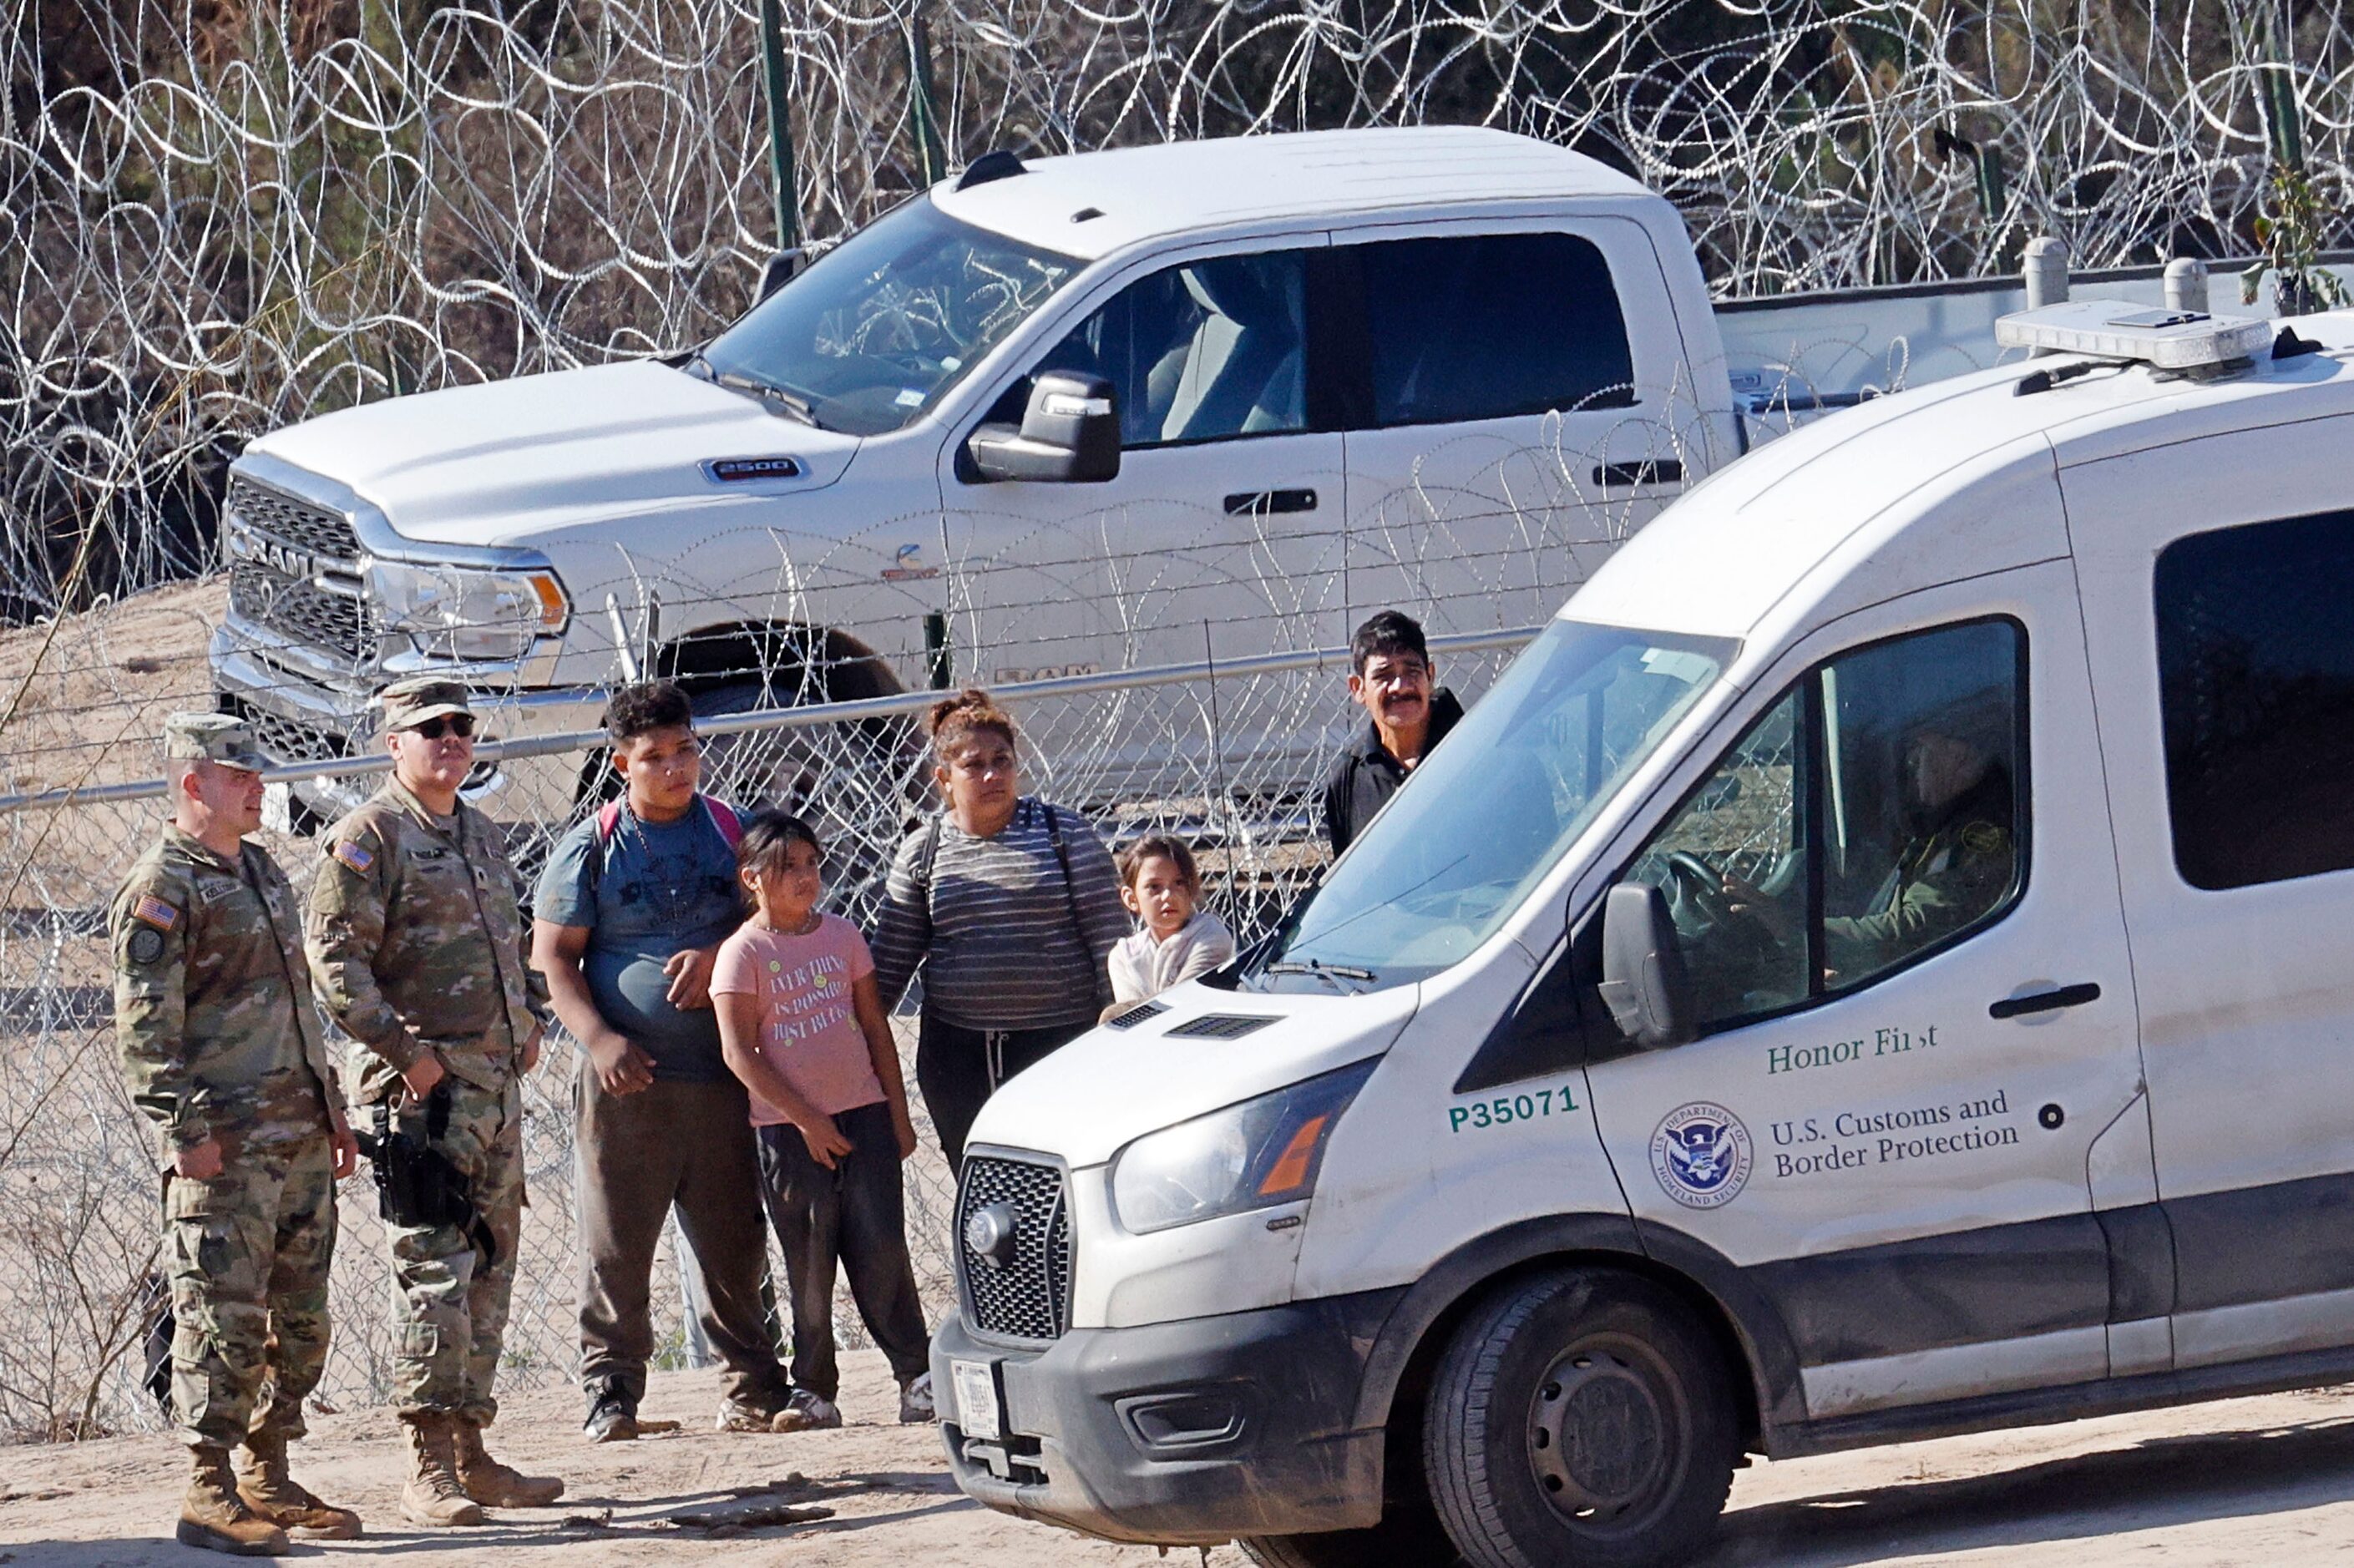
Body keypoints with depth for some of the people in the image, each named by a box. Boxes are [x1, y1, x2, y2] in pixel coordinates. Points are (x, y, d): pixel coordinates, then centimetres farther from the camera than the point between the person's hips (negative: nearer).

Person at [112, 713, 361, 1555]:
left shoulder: (264, 872, 18)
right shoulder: (161, 890, -9)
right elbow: (146, 1024, -14)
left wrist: (331, 1107, 22)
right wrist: (186, 1128, -19)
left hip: (300, 1138, 9)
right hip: (224, 1144, -8)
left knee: (300, 1320, 10)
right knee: (224, 1318, -9)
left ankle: (268, 1480, 19)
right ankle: (208, 1494, -6)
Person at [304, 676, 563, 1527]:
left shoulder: (483, 836, 19)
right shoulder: (370, 834, -6)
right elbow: (334, 956, -13)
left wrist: (530, 1022, 17)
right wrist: (403, 1048, -18)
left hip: (497, 1076, 9)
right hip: (423, 1083, -8)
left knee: (489, 1270, 11)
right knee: (434, 1270, -13)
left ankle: (469, 1450, 17)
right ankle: (428, 1470, -14)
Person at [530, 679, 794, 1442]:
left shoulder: (732, 833, 9)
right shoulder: (592, 847, 4)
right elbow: (553, 955, 3)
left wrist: (716, 955, -7)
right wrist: (600, 1039, -11)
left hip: (722, 1072, 2)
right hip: (628, 1077, -2)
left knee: (734, 1241, 4)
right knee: (615, 1243, -3)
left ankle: (751, 1389, 12)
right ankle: (610, 1393, 2)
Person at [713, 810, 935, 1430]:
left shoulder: (842, 936, 9)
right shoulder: (743, 952, -4)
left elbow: (875, 1027, 14)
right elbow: (740, 1052, -9)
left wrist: (898, 1113, 9)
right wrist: (805, 1120, -11)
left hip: (863, 1110, 3)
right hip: (787, 1125, -3)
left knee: (882, 1249, -3)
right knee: (809, 1263, 0)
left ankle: (917, 1374, 0)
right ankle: (813, 1390, 7)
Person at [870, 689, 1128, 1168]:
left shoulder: (1064, 834, 1)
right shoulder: (921, 852, 7)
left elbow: (1109, 937, 0)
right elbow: (892, 959, 11)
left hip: (1060, 1040, -3)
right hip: (956, 1053, 3)